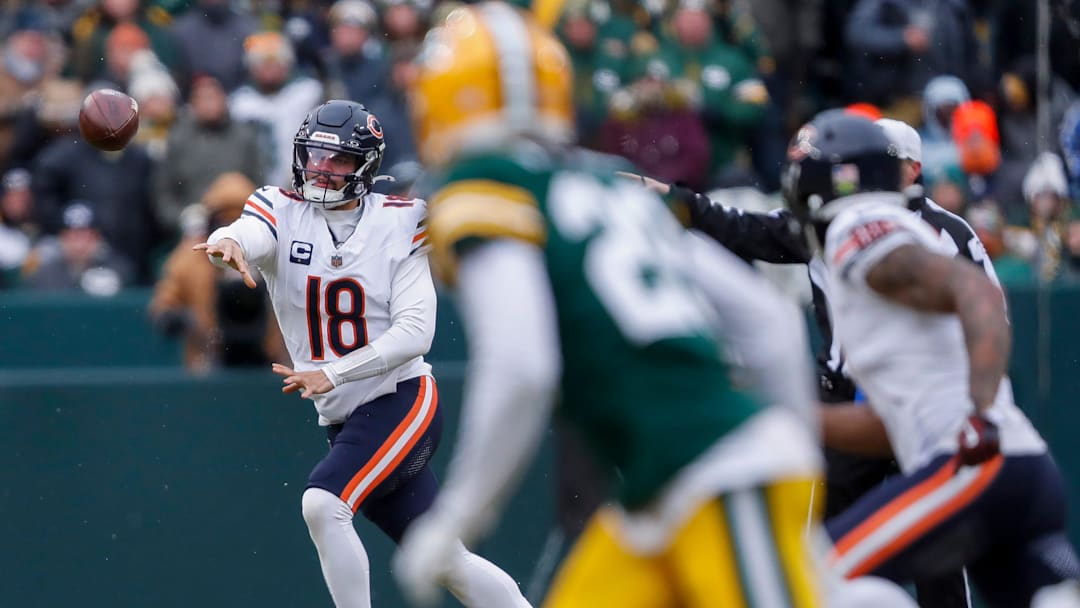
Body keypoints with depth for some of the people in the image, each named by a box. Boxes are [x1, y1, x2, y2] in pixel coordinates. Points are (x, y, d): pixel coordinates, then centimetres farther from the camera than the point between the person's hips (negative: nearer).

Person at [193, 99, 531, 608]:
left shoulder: (399, 223, -5)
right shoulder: (283, 214, 1)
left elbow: (415, 332, -12)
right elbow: (246, 237, -23)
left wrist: (332, 374, -23)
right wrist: (225, 244, -49)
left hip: (402, 401, -4)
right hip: (344, 422, 4)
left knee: (322, 503, -25)